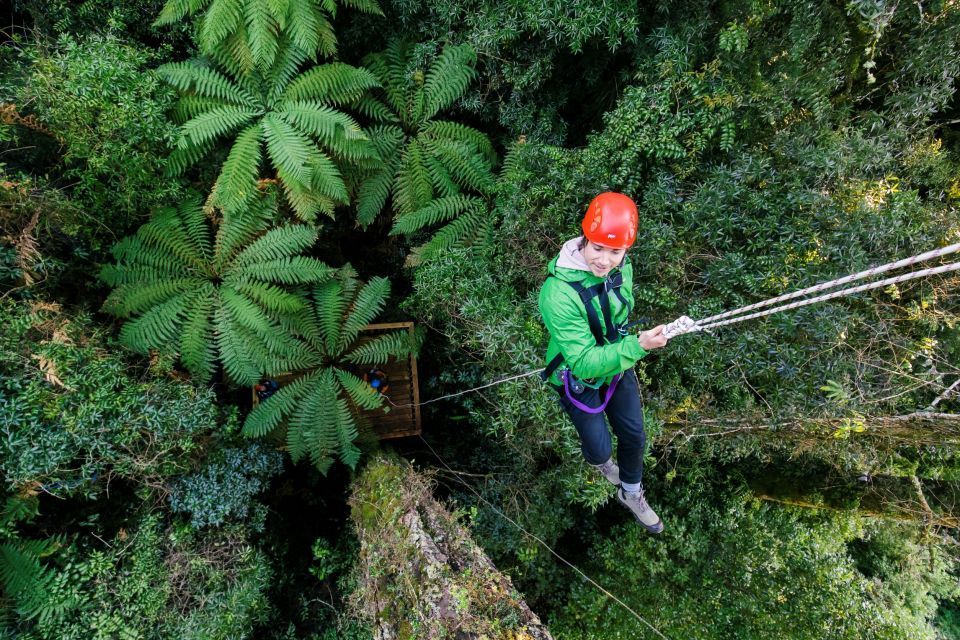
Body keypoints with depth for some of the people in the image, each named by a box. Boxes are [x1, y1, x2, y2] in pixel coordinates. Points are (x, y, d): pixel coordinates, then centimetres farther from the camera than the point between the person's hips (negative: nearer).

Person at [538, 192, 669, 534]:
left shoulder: (621, 268, -15)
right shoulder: (559, 294, -38)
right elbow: (584, 363, -35)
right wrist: (638, 346, -45)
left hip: (618, 367, 6)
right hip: (579, 380, -5)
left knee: (634, 437, 18)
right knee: (600, 448, 11)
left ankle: (631, 493, 48)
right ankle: (600, 460, 52)